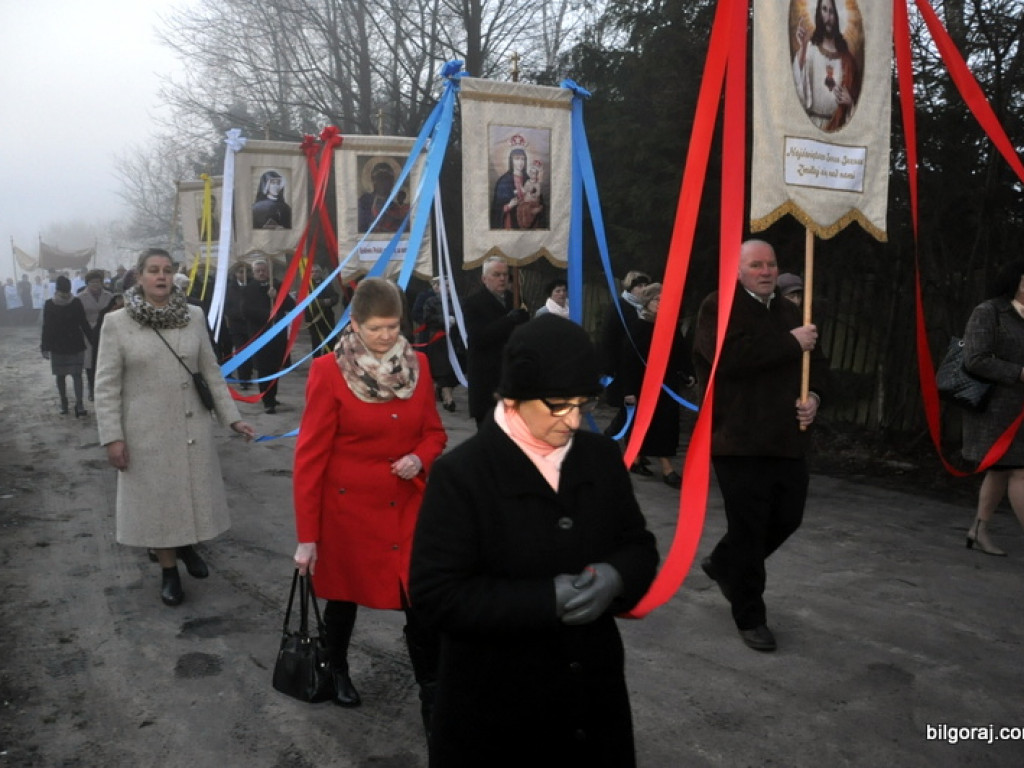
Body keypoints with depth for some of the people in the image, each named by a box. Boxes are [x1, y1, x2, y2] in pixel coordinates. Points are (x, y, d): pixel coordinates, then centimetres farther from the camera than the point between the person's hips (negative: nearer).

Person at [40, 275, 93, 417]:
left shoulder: (76, 303, -3)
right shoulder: (49, 305, -3)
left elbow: (84, 323, 4)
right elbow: (46, 327, 0)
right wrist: (45, 347, -1)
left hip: (76, 345, -1)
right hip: (57, 347, 1)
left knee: (77, 374, -7)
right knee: (60, 375, 9)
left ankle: (79, 404, -10)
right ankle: (63, 402, 22)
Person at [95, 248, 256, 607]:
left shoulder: (194, 316, 1)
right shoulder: (117, 322, -7)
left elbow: (211, 373, 6)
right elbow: (106, 386, -6)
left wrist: (231, 418, 3)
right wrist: (112, 437, -10)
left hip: (192, 426, 3)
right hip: (147, 431, -2)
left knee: (192, 492, 13)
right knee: (158, 498, 9)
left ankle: (187, 547, 41)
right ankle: (169, 571, 26)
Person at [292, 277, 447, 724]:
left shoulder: (417, 365, -1)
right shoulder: (329, 372, -13)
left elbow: (434, 431, 10)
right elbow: (310, 456, -12)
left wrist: (421, 458, -14)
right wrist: (306, 536, -11)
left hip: (408, 507, 3)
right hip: (349, 508, -2)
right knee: (345, 596, 19)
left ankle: (433, 700, 17)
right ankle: (338, 671, 46)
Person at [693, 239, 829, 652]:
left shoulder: (790, 312, 17)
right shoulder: (718, 307, -7)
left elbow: (817, 361, 19)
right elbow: (729, 356, -25)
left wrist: (814, 394, -3)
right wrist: (791, 343, -18)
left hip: (788, 439, 7)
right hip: (739, 440, -7)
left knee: (787, 518, 14)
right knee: (749, 528, 2)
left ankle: (722, 563, 39)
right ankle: (750, 618, 18)